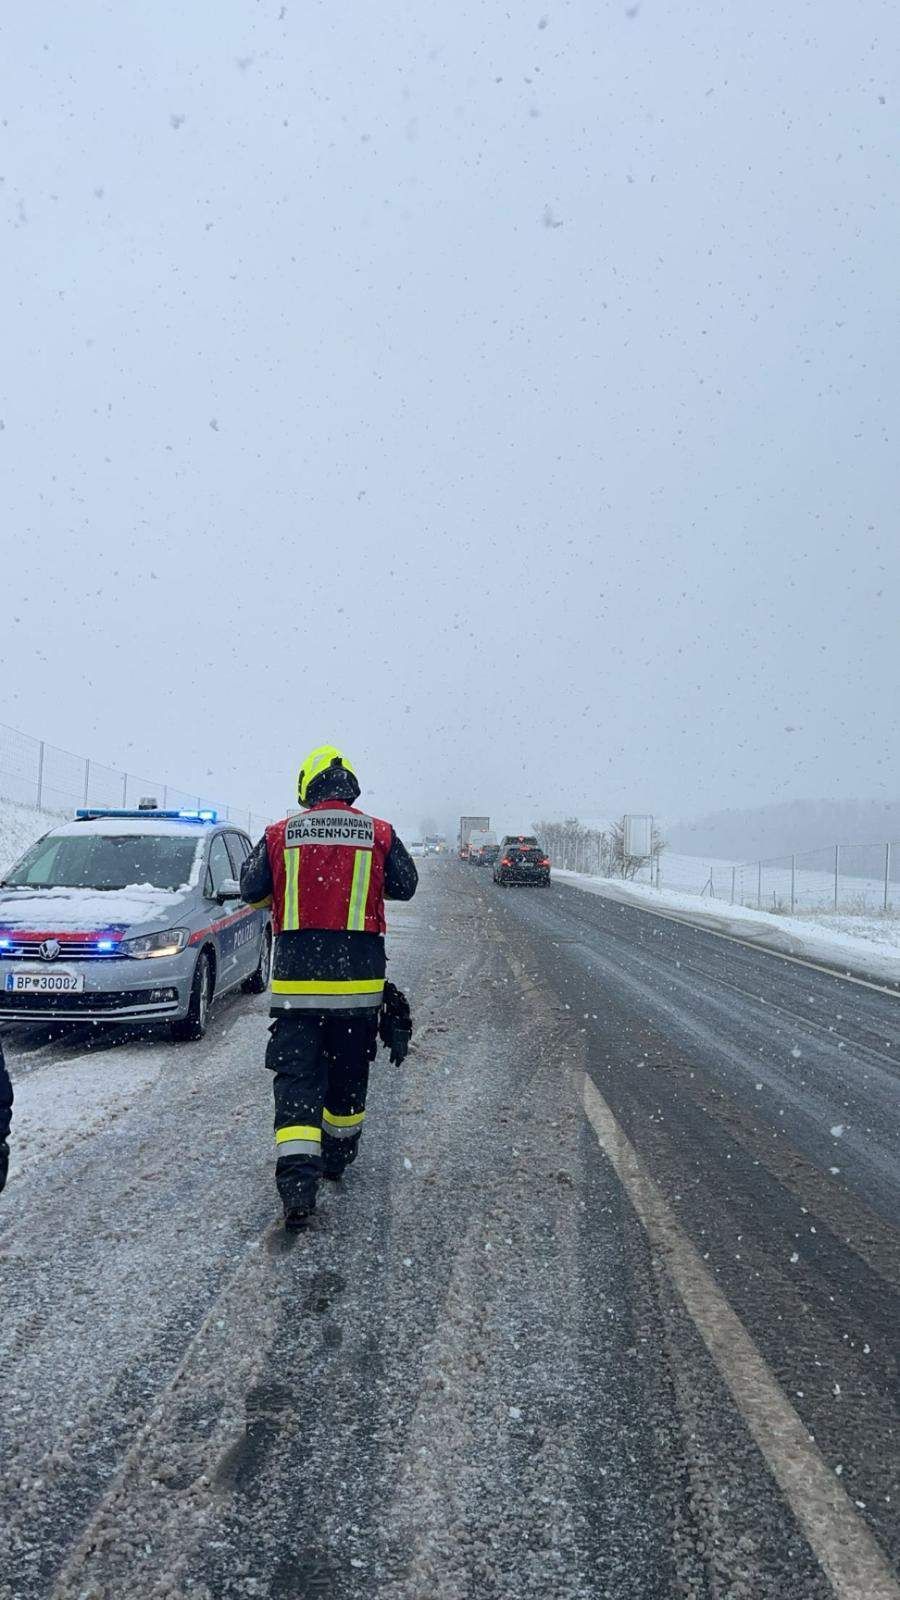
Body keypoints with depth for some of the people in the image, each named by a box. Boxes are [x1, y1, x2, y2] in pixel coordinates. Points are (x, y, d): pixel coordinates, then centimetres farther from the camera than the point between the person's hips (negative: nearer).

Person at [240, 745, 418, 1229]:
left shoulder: (279, 835, -2)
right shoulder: (380, 834, -2)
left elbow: (251, 890, 8)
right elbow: (405, 886, 11)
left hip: (295, 981, -1)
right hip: (359, 981, 1)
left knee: (296, 1077, 1)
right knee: (348, 1074, 19)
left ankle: (298, 1180, -13)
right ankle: (338, 1154, 36)